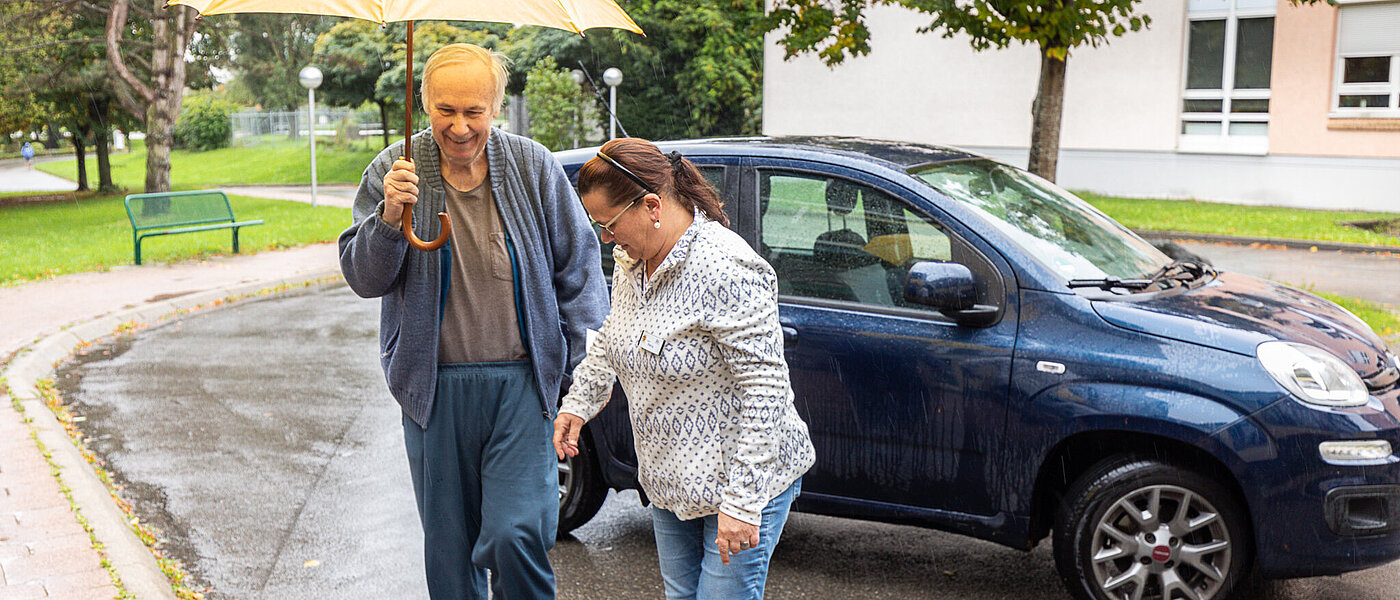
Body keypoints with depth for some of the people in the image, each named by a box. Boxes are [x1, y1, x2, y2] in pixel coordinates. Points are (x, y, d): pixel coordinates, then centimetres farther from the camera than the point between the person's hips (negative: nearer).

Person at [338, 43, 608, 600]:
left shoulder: (534, 167, -1)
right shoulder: (393, 172, 0)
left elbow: (579, 267, 6)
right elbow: (363, 278, -2)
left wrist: (584, 366, 2)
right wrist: (390, 216, -20)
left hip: (522, 383, -1)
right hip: (434, 385, 2)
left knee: (515, 535, -11)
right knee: (447, 546, 12)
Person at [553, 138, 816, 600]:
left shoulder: (726, 271, -26)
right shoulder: (631, 262, 2)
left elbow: (765, 392, -26)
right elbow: (611, 338, 23)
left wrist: (742, 502, -26)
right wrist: (578, 402, 14)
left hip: (744, 481, -8)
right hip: (668, 482, 9)